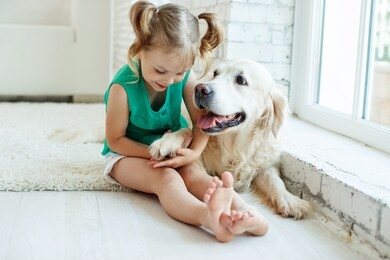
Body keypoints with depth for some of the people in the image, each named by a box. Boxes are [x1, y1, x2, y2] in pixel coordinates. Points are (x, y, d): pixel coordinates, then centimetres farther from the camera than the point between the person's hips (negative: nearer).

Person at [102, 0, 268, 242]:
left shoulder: (185, 77, -12)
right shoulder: (123, 86, -24)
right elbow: (115, 140, -15)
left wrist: (194, 153, -27)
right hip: (129, 155, -4)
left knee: (194, 172, -28)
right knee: (166, 177, -35)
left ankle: (245, 212, -51)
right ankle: (209, 217, -65)